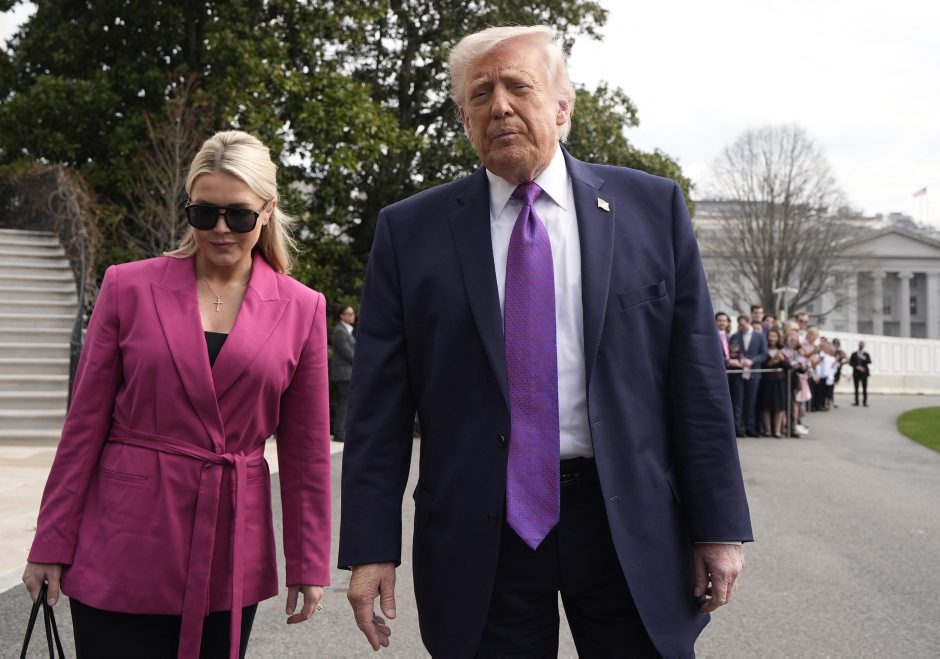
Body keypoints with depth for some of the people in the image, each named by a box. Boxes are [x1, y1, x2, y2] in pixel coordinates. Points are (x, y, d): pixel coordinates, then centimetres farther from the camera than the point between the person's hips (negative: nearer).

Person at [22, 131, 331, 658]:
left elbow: (306, 450, 5)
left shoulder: (301, 309, 1)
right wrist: (51, 545, 2)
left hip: (232, 553, 1)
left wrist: (308, 565, 6)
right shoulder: (129, 287, -1)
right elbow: (85, 426, 2)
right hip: (125, 549, -1)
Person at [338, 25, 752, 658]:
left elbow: (697, 374, 1)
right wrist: (371, 548, -3)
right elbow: (379, 404, 1)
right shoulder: (410, 230, 2)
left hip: (630, 527, 1)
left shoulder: (653, 208, 3)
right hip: (478, 533, 0)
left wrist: (720, 526, -1)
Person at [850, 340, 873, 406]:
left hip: (864, 373, -1)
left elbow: (869, 362, -8)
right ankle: (856, 402, 5)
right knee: (856, 388, 2)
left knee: (864, 388, -4)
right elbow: (850, 363, 3)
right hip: (856, 373, 1)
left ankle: (865, 402, -3)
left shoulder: (866, 354, 6)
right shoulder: (854, 354, 10)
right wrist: (856, 366, -12)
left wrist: (864, 358, -27)